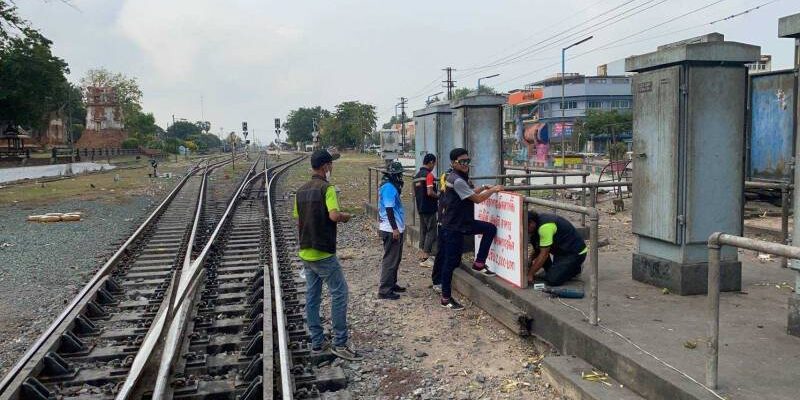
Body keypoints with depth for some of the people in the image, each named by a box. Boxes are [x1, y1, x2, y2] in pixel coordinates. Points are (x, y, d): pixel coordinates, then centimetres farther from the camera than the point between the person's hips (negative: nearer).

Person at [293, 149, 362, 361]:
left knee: (312, 296, 12)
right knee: (339, 292, -1)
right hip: (323, 253, -8)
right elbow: (334, 215, -26)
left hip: (305, 252, 8)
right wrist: (345, 216, -5)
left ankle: (317, 342, 19)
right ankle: (340, 343, 0)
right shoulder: (326, 188, -13)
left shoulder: (301, 190, 11)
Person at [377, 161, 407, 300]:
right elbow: (389, 209, -22)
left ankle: (392, 284, 29)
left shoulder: (391, 186, 13)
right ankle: (384, 290, -1)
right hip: (391, 230, -11)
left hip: (395, 228, 11)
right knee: (390, 260, -6)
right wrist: (395, 229, -23)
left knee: (395, 258, 18)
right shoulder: (388, 188, -18)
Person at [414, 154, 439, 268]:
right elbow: (430, 192, -22)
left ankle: (425, 255, 19)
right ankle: (425, 258, -5)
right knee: (431, 232, -3)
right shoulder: (429, 174, -14)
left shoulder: (417, 175, 11)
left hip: (420, 207, 8)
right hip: (429, 208, -8)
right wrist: (438, 195, -6)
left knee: (423, 231, 13)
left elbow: (414, 194, 15)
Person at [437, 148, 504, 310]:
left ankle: (479, 263, 13)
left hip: (464, 222, 9)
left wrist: (484, 188, 16)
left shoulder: (461, 178, 8)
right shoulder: (457, 181, -22)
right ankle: (446, 298, 8)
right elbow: (477, 199, -19)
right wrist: (493, 190, -6)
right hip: (453, 227, -9)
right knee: (451, 261, -2)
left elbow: (469, 193, 25)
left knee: (490, 229, 5)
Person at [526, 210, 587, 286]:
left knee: (552, 280, -21)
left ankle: (574, 268, 5)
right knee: (534, 239, -4)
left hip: (576, 252, -10)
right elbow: (537, 249, 11)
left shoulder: (545, 226, -28)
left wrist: (530, 274, -19)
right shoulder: (539, 220, 1)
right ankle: (550, 271, 6)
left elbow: (544, 254, -25)